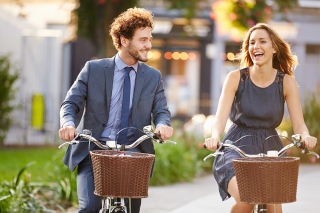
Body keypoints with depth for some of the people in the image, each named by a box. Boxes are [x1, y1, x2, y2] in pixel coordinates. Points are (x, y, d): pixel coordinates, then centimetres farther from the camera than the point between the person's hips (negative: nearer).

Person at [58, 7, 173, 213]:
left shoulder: (153, 77, 9)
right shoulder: (93, 69, 3)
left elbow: (161, 111, 3)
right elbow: (71, 103, 1)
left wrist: (163, 124, -22)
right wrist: (68, 123, -22)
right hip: (94, 150, -2)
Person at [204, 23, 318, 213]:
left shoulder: (287, 82, -3)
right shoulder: (236, 78, -6)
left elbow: (299, 124, -8)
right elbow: (221, 117, -14)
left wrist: (305, 137, -32)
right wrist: (215, 137, -36)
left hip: (270, 149, 2)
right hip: (237, 149, -2)